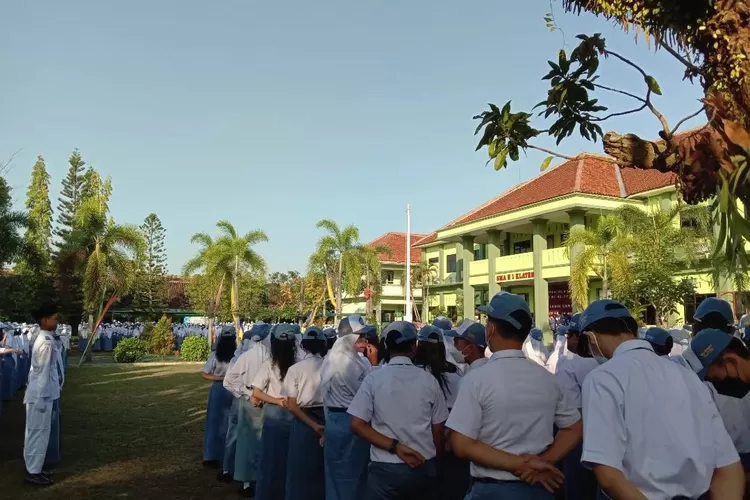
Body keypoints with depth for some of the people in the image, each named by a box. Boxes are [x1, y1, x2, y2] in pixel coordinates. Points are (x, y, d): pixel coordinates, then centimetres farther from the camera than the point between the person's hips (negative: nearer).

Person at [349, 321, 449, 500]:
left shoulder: (373, 379, -6)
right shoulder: (429, 380, -4)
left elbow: (357, 425, -10)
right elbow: (438, 430, 0)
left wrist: (395, 447, -10)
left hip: (385, 468, -2)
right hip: (424, 467, 2)